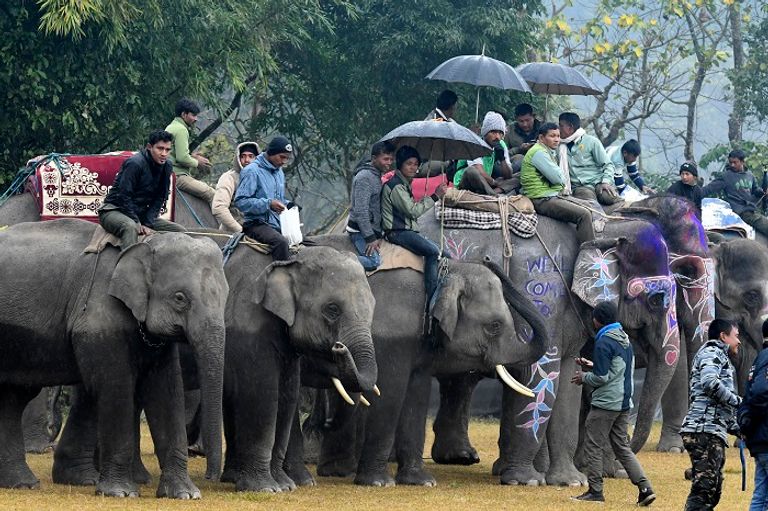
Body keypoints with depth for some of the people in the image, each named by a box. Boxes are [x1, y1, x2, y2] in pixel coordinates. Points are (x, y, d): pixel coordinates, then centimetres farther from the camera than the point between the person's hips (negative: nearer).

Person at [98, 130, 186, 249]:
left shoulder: (166, 167, 2)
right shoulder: (135, 163, -20)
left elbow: (160, 199, 5)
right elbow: (124, 197, -20)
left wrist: (147, 224, -9)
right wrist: (138, 224, -21)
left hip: (141, 214, 8)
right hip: (115, 210, -8)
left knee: (181, 231, -2)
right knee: (130, 227, -42)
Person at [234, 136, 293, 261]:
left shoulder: (279, 172, 19)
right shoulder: (252, 171, -8)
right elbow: (240, 201, -15)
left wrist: (287, 205, 7)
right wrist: (268, 204, -23)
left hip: (277, 226, 8)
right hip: (257, 224, -8)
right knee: (281, 242, -34)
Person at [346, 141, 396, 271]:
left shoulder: (377, 175, 16)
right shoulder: (365, 177, -17)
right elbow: (361, 210, -22)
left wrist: (378, 236, 19)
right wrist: (370, 238, -22)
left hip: (372, 229, 10)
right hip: (360, 230, -10)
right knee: (374, 262, -25)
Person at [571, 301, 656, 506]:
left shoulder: (604, 343, -15)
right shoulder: (625, 341, 13)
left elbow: (601, 378, -17)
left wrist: (584, 377, 1)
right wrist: (592, 366, 19)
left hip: (605, 403, -8)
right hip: (624, 404, 8)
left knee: (593, 446, 2)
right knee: (622, 447, 11)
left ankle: (595, 491, 3)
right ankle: (645, 488, 0)